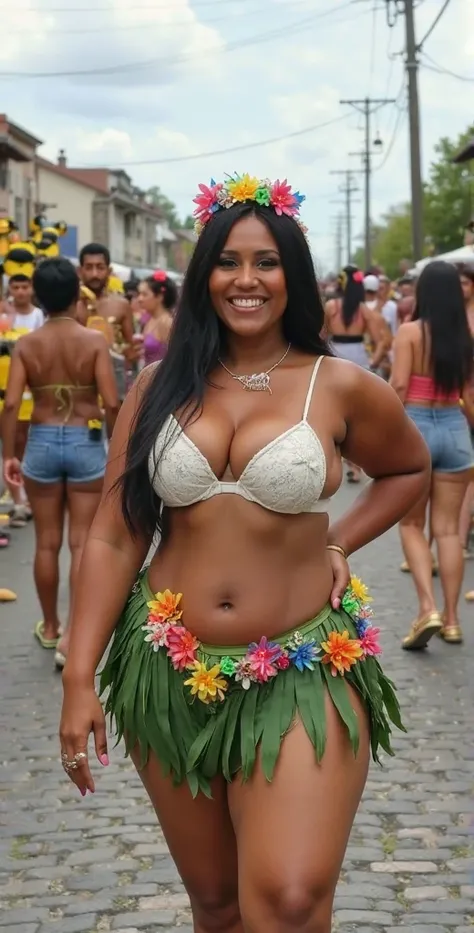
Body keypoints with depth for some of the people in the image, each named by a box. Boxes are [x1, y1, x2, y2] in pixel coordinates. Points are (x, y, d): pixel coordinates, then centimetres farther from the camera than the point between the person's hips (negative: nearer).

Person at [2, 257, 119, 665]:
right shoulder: (94, 340, -9)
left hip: (42, 443, 2)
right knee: (82, 543, 3)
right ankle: (75, 635, -1)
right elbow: (112, 403, -14)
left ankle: (50, 626, 28)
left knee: (47, 542, 14)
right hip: (86, 443, -2)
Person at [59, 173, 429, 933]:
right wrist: (79, 678, -4)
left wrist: (340, 543, 2)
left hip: (303, 674, -2)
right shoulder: (161, 387, 2)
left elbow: (411, 470, 17)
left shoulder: (340, 387, -2)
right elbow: (113, 539, 1)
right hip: (171, 674, 3)